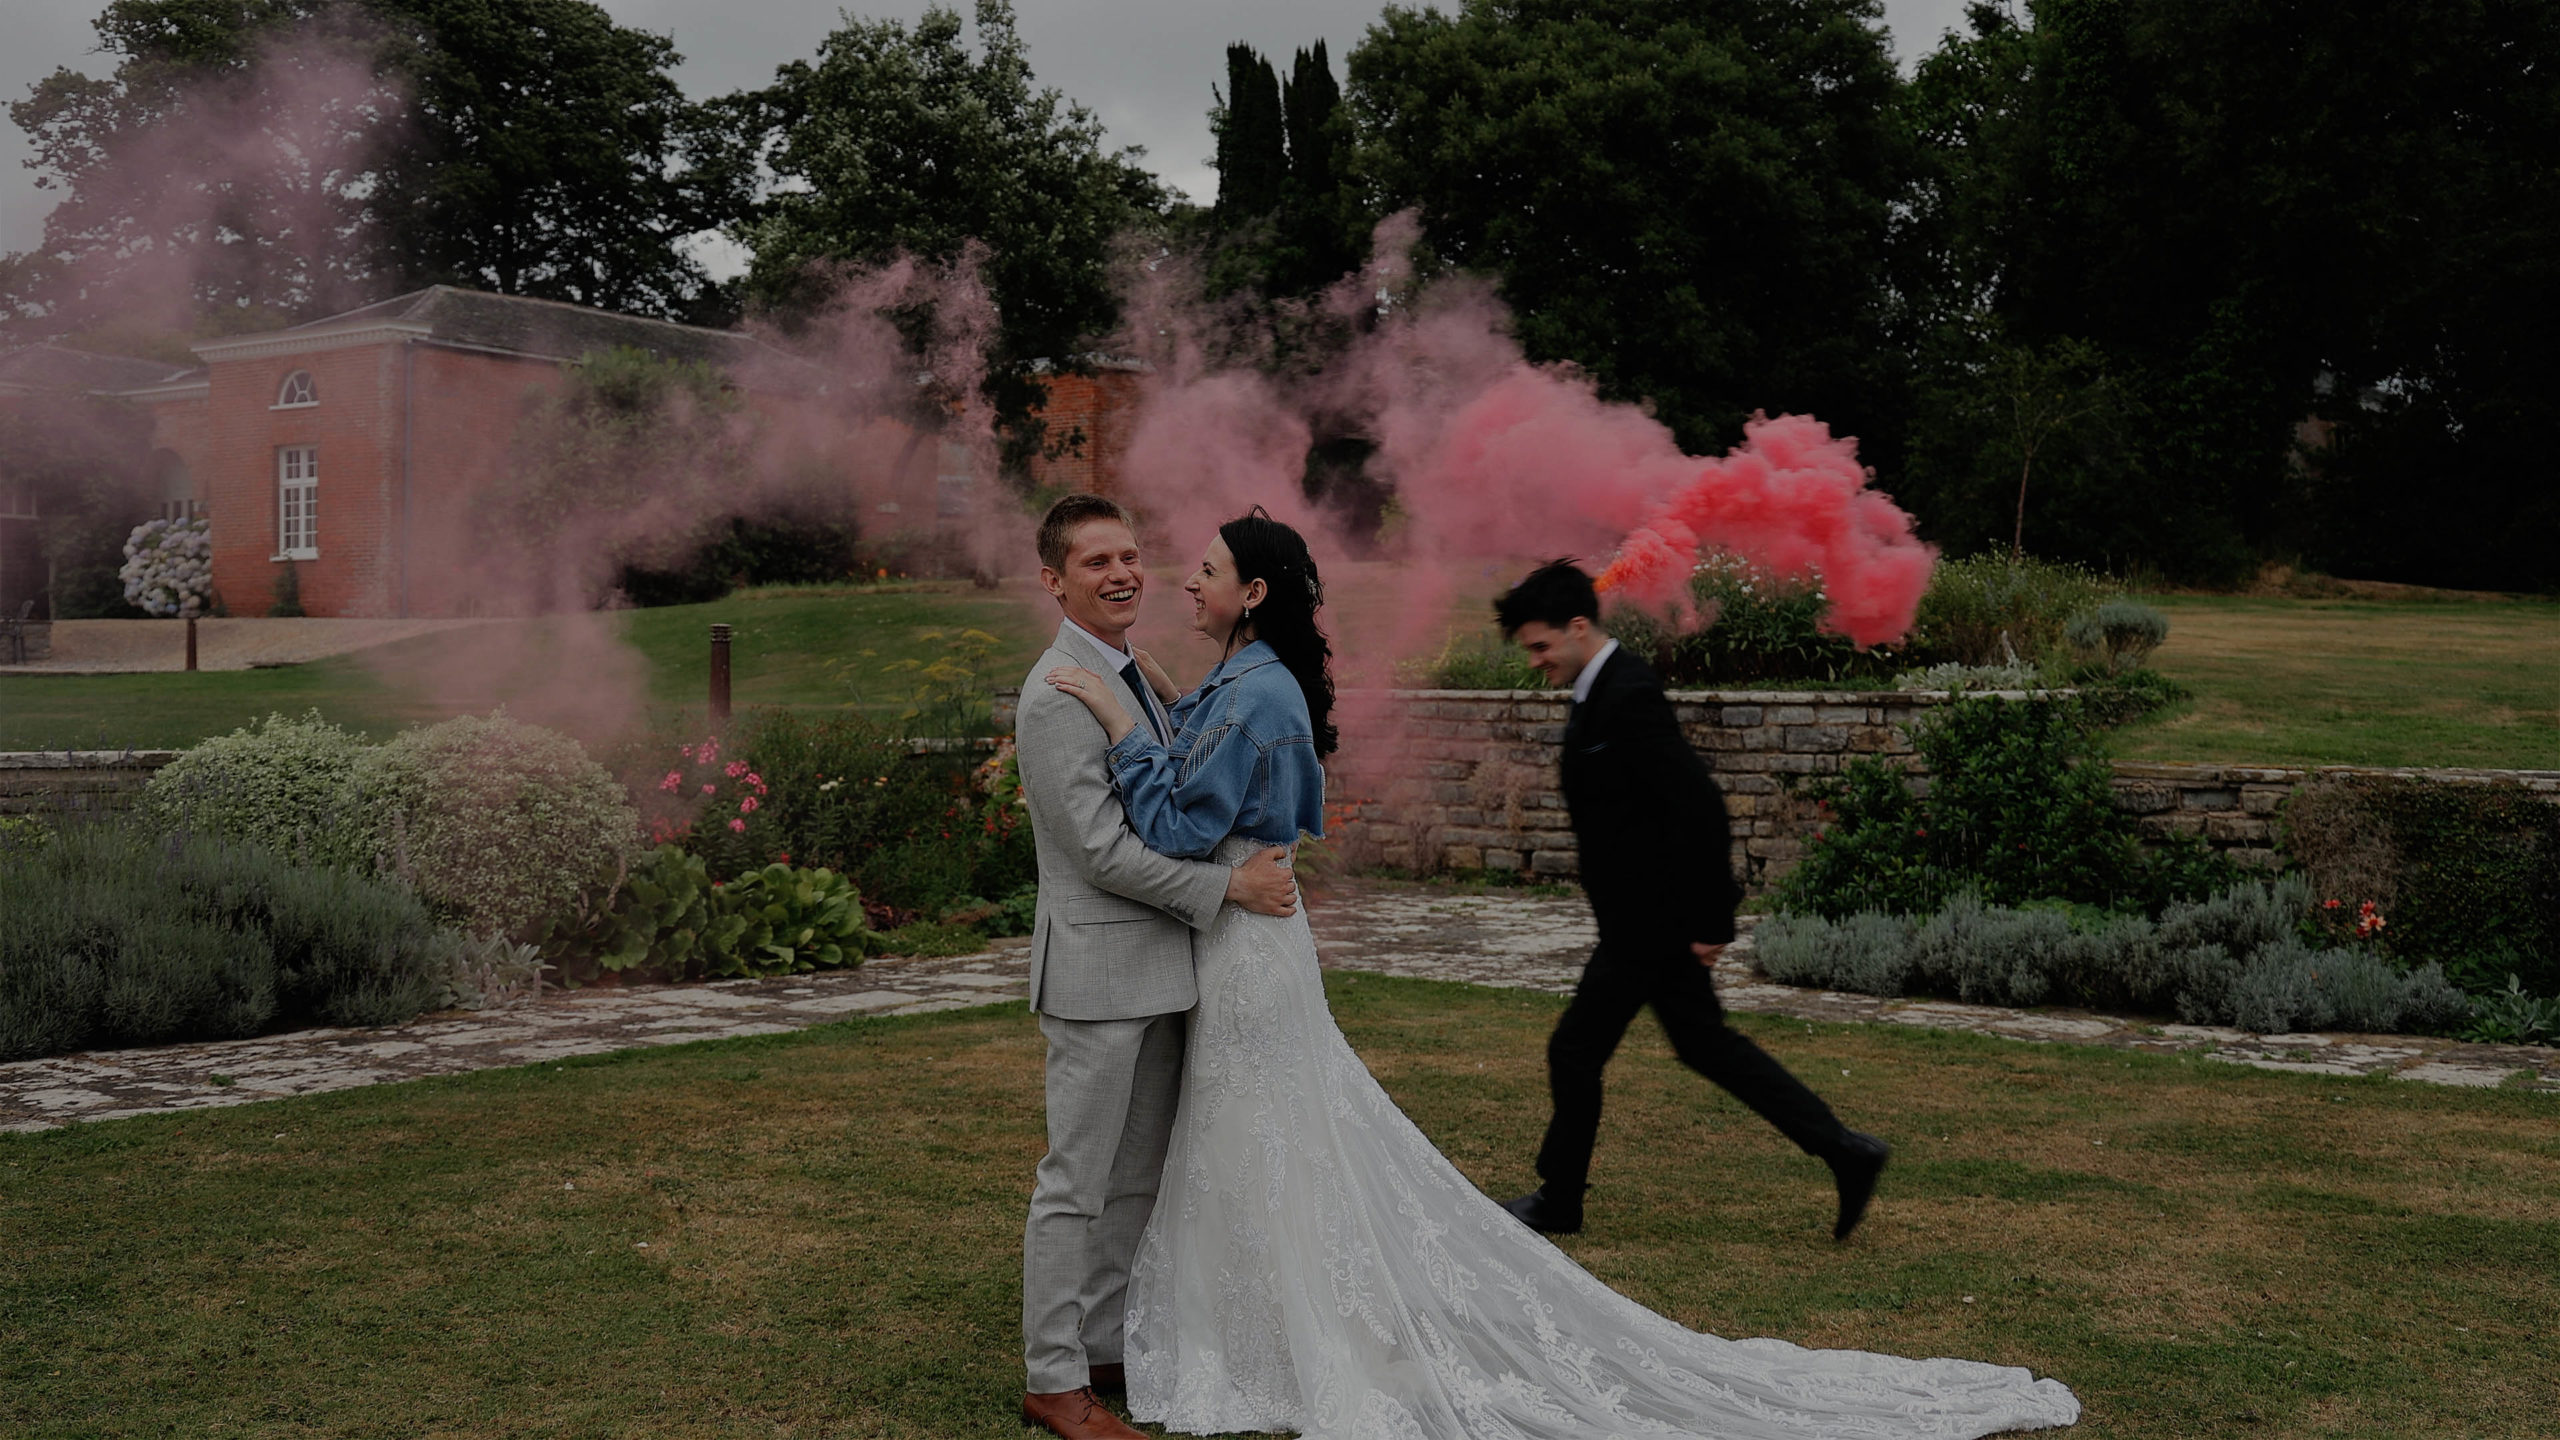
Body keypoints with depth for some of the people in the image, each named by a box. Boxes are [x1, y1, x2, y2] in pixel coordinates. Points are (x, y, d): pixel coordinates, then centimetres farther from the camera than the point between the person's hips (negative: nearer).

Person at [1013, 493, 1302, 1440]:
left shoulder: (1131, 676, 14)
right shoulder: (1057, 696, -16)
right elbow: (1102, 850, -20)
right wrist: (1231, 886, -16)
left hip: (1156, 968, 9)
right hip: (1100, 970, -9)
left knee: (1137, 1177, 15)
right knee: (1079, 1183, 0)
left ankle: (1106, 1345, 27)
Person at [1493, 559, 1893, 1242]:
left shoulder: (1629, 699, -22)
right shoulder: (1605, 692, 10)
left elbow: (1699, 806, -26)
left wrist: (1709, 923, -22)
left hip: (1647, 923, -10)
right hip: (1650, 918, 10)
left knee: (1575, 1051, 2)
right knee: (1705, 1043, 16)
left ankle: (1558, 1201, 19)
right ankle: (1843, 1151, 19)